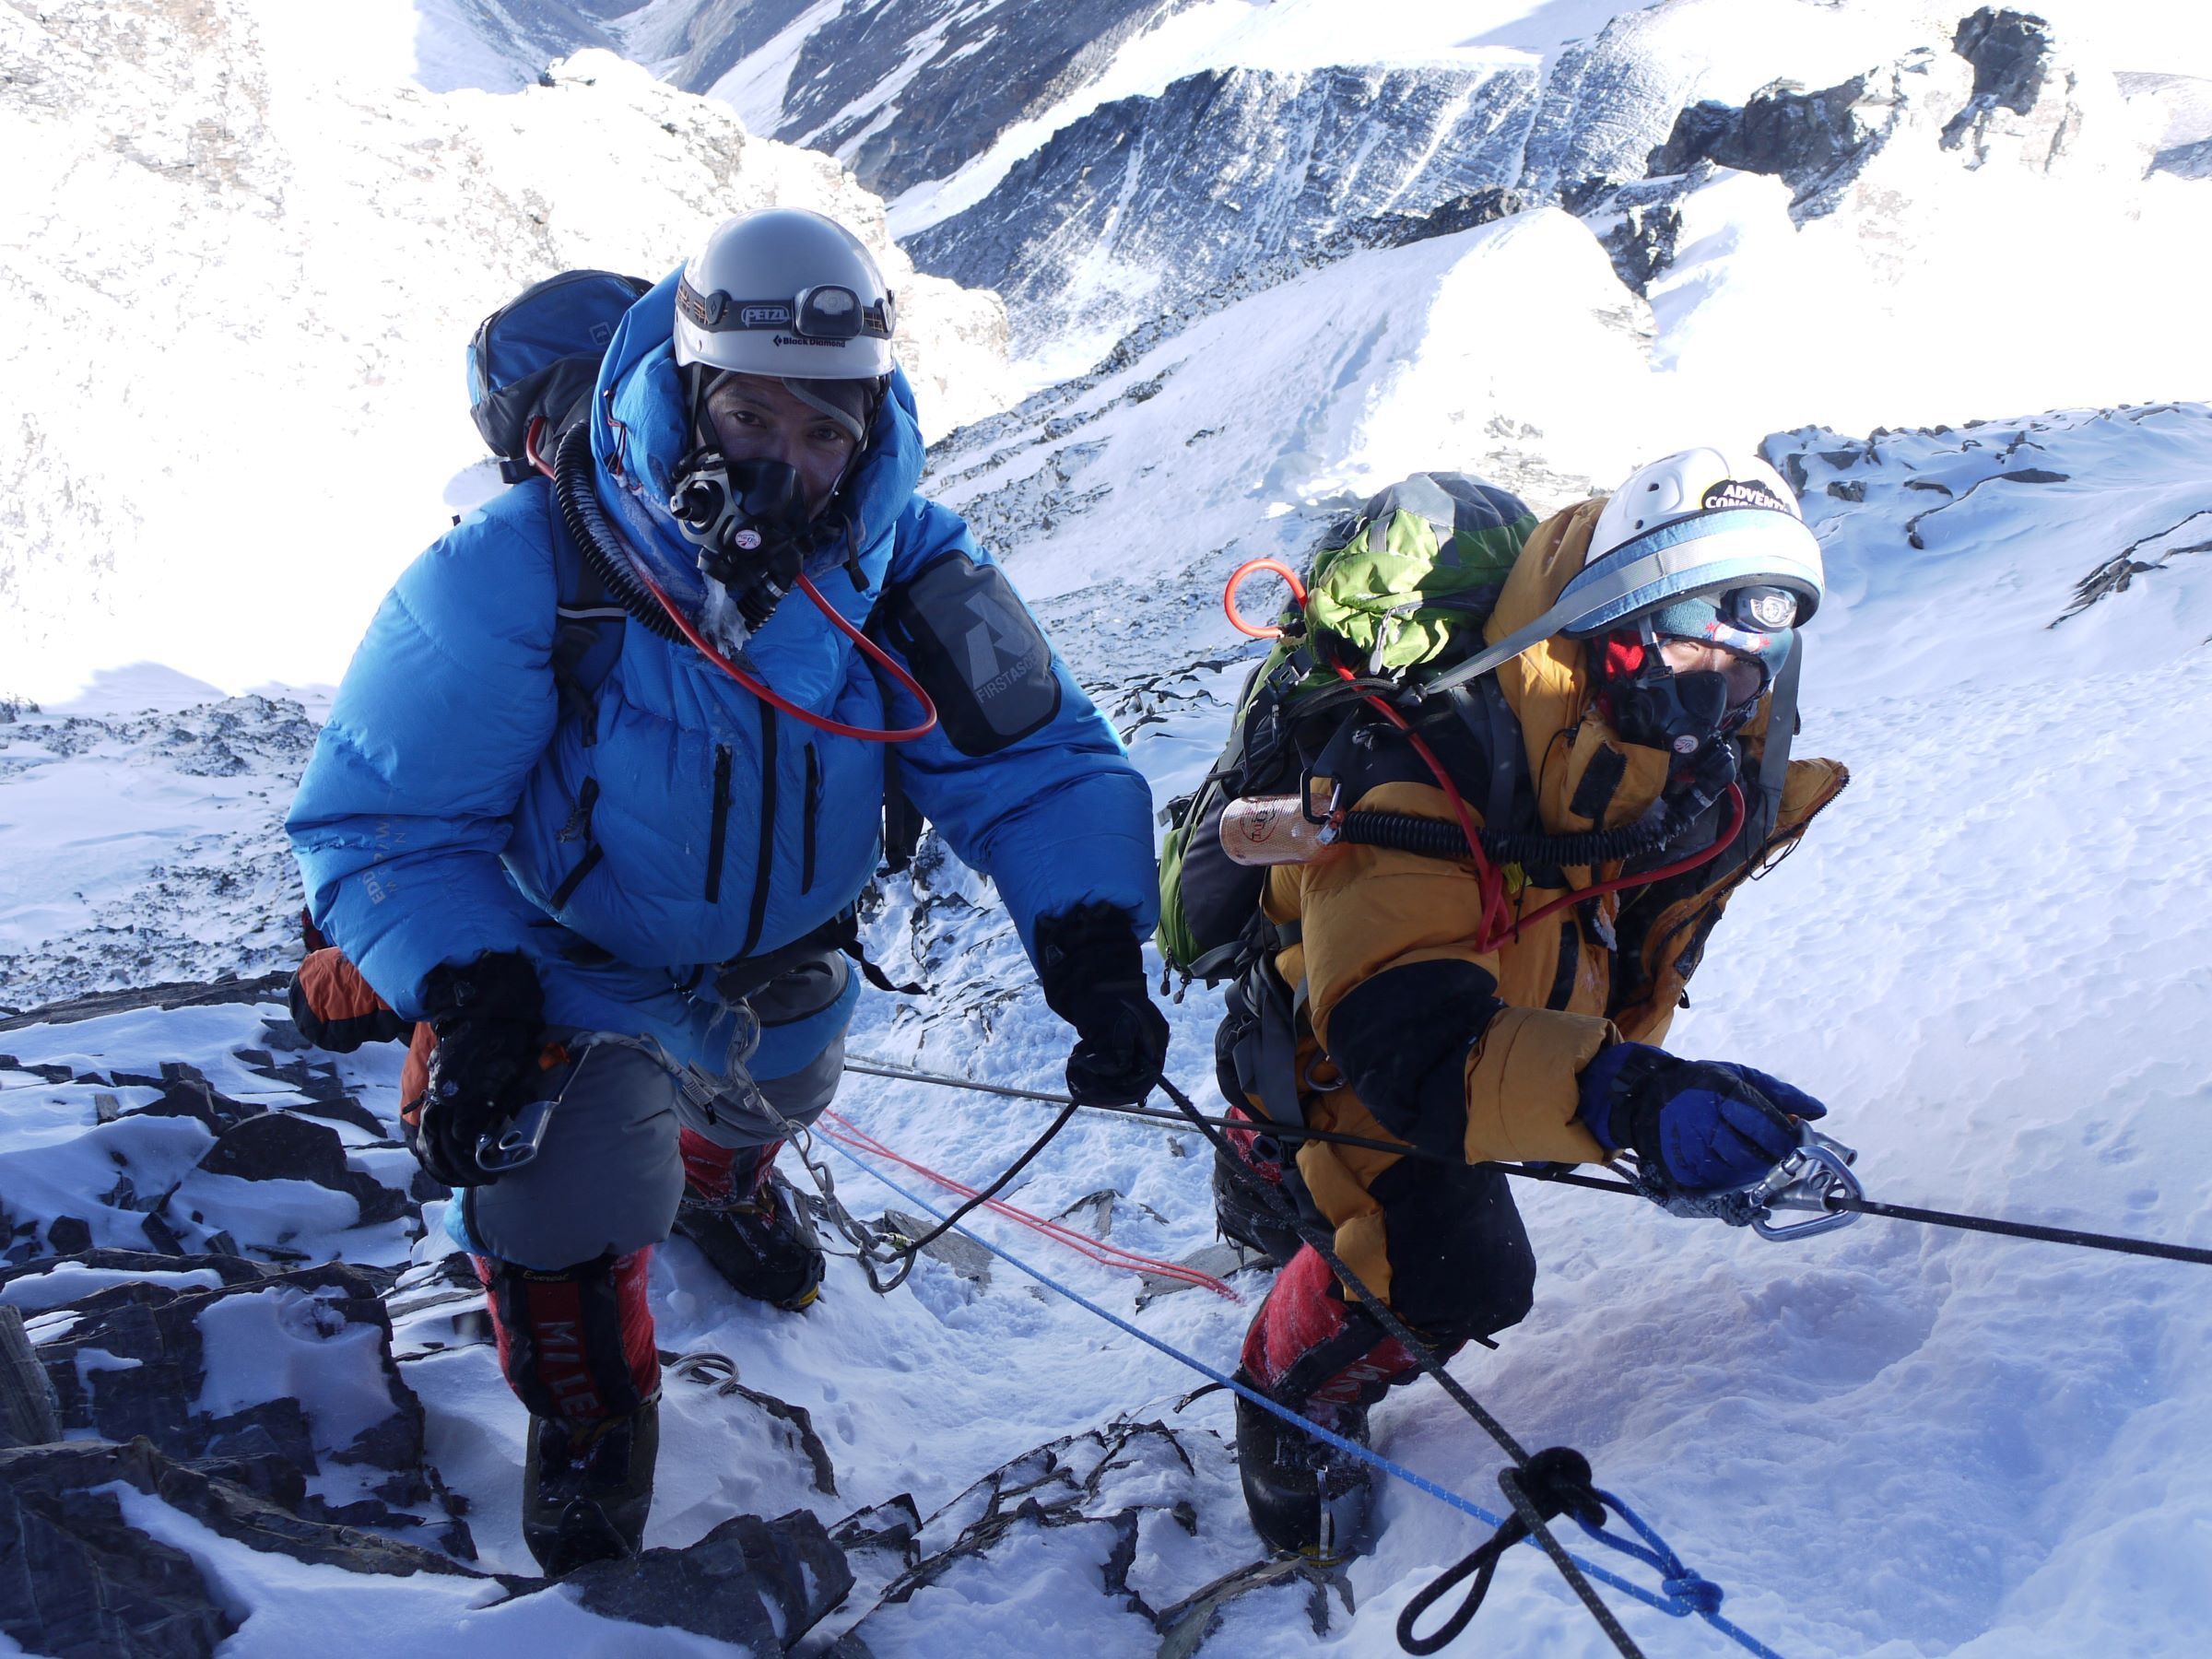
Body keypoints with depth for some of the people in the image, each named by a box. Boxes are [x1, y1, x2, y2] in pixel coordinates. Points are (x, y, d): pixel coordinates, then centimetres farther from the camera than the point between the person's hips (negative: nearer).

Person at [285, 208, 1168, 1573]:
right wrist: (471, 998, -39)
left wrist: (1095, 949, -38)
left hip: (789, 969, 4)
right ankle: (590, 1416, 20)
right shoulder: (520, 574, -34)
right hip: (572, 969, -4)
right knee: (572, 1193, -17)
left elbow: (1035, 764, -22)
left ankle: (723, 1181, 72)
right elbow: (384, 815, -26)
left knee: (759, 1103, 30)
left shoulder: (907, 569, -24)